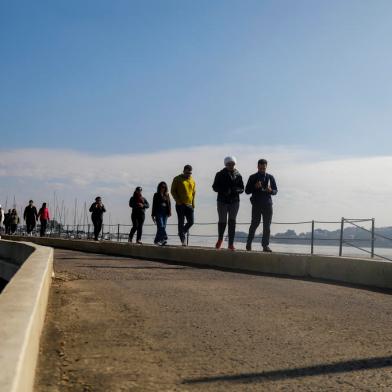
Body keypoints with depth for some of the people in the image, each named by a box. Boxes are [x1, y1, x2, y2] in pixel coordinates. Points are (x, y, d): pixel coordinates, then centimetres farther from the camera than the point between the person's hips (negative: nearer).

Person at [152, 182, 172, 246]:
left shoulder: (167, 195, 13)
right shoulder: (156, 195, 5)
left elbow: (169, 204, 10)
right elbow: (154, 205, 4)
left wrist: (169, 212, -4)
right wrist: (153, 215, 1)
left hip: (165, 213, 4)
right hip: (158, 213, -4)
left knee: (163, 227, 1)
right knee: (161, 227, -15)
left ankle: (157, 240, 7)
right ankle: (164, 238, -22)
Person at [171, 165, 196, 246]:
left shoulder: (192, 181, 12)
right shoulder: (177, 179, 1)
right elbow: (173, 191, 1)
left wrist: (193, 203, 9)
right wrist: (178, 201, -7)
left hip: (189, 205, 4)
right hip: (180, 205, -4)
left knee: (191, 221, -2)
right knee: (181, 222, -2)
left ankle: (181, 233, 22)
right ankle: (183, 239, 2)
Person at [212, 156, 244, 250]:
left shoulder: (238, 175, 5)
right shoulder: (220, 174, 0)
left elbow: (241, 188, 7)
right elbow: (215, 187, 0)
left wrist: (236, 190, -16)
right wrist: (224, 191, -17)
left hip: (234, 201, 1)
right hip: (222, 201, -1)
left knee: (232, 221, -1)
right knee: (222, 221, 2)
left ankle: (231, 243, 2)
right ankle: (220, 239, 28)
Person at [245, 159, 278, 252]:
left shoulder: (270, 177, 12)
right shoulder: (253, 177, 7)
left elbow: (275, 191, 13)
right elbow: (247, 191, 4)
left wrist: (270, 190, -10)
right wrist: (255, 187, -13)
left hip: (267, 204, 2)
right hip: (256, 204, -2)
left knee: (267, 226, 0)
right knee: (254, 224, -2)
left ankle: (265, 245, 5)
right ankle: (249, 243, 13)